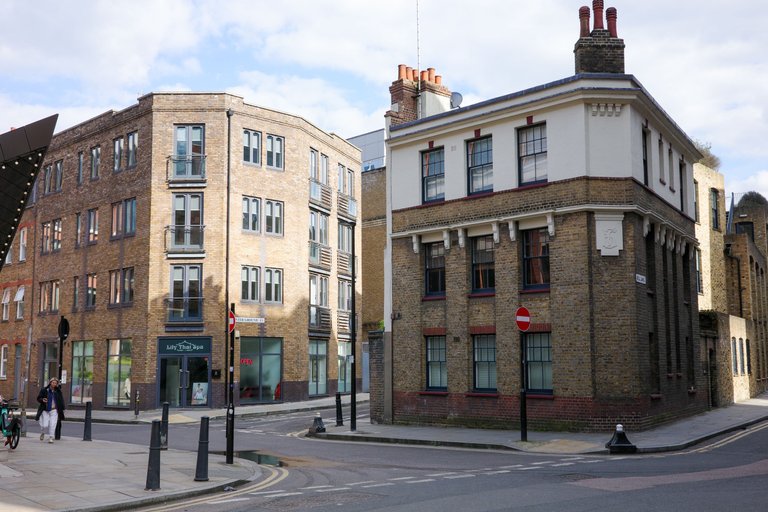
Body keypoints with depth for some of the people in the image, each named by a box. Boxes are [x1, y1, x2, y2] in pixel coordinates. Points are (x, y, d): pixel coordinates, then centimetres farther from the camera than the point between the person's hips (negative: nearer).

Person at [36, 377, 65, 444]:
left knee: (52, 424, -8)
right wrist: (42, 400, -17)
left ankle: (50, 438, 1)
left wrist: (61, 409, 4)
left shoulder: (58, 391, 3)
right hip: (45, 410, -1)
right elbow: (38, 398, 5)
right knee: (45, 425, -2)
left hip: (54, 410, 1)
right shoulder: (44, 390, -2)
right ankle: (42, 433, 31)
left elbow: (61, 400, 10)